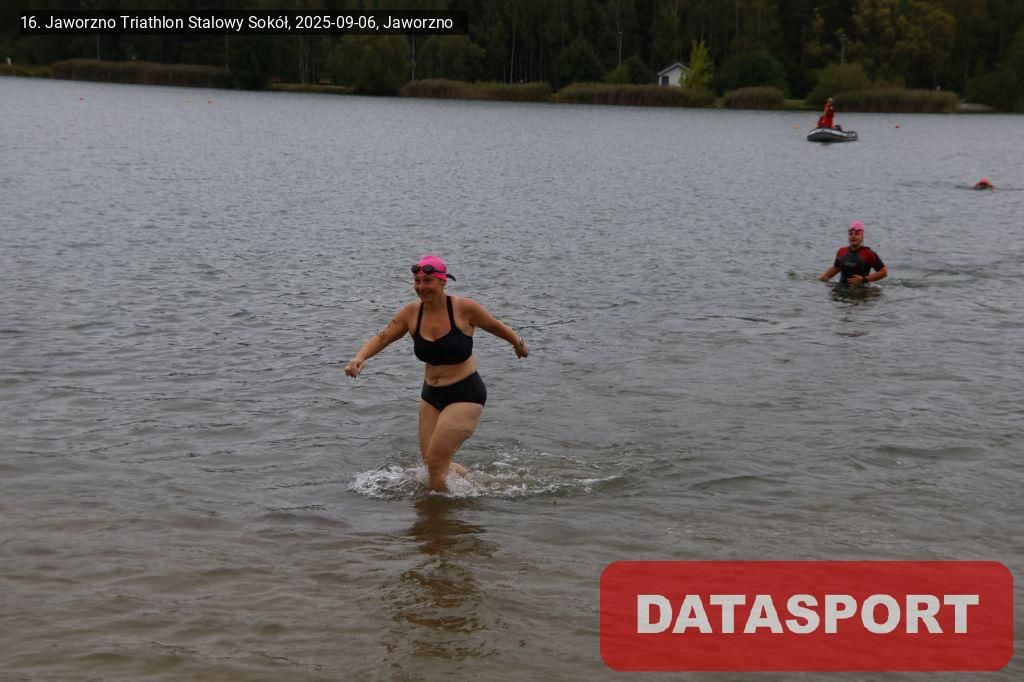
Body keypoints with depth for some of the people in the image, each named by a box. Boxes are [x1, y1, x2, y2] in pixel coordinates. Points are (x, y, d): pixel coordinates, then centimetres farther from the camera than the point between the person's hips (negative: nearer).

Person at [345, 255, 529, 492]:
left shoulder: (464, 308, -14)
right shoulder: (411, 313, -3)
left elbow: (496, 326, 2)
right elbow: (382, 337, -5)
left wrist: (519, 344, 18)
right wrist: (360, 357, -25)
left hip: (465, 395, -6)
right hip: (431, 395, 6)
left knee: (435, 461, -12)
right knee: (432, 462, 10)